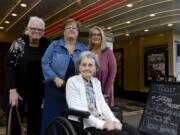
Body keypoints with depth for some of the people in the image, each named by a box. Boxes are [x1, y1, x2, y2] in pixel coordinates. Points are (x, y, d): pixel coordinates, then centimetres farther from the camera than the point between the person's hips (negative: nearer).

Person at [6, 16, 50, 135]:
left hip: (38, 90, 2)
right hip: (19, 89, -2)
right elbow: (10, 67, -9)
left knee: (35, 119, 10)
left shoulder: (47, 45, 0)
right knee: (16, 119, 3)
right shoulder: (18, 43, -5)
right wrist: (12, 90, -15)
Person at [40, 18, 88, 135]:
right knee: (51, 119, 3)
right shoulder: (55, 45, 1)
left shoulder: (84, 49, 7)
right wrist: (56, 78, -14)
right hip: (55, 89, -2)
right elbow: (45, 63, -4)